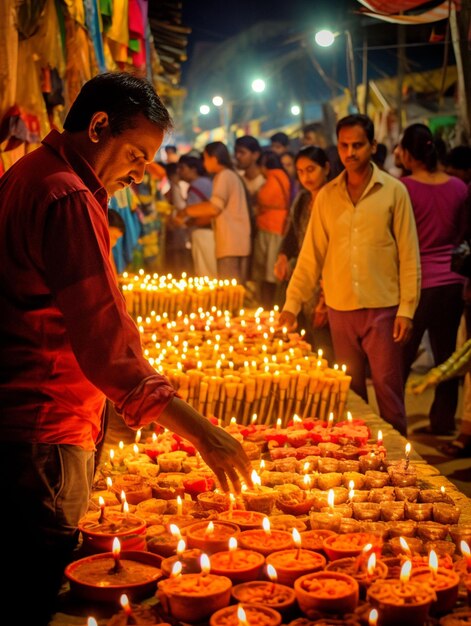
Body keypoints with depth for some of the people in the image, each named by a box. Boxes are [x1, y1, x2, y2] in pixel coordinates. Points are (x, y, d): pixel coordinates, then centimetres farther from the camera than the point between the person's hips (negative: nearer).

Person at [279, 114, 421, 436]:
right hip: (340, 307, 3)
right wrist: (291, 304, 1)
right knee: (350, 389, 10)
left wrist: (407, 309, -8)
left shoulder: (393, 191, -2)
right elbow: (311, 255, 7)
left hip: (382, 306, -3)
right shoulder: (327, 196, 7)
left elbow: (409, 255, -3)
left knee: (388, 387, 0)